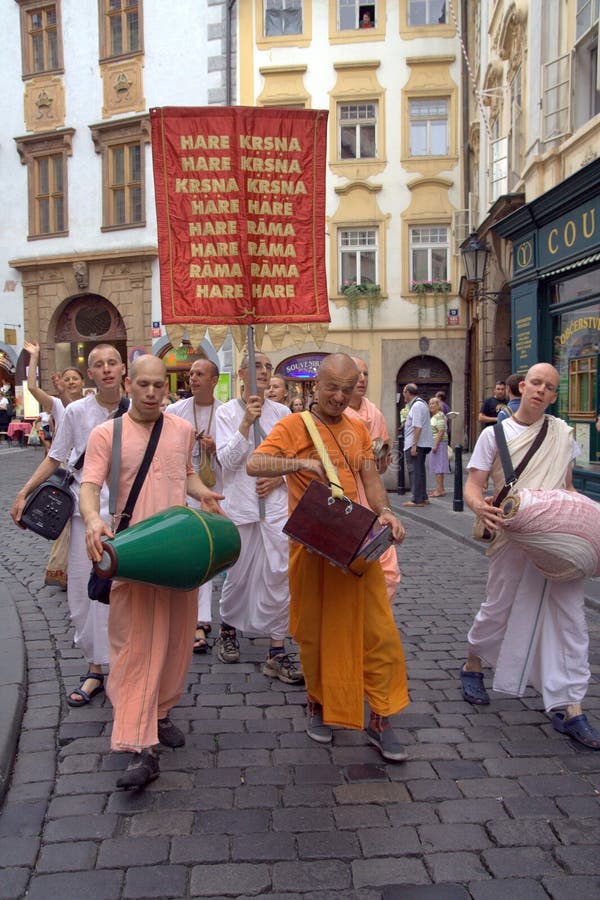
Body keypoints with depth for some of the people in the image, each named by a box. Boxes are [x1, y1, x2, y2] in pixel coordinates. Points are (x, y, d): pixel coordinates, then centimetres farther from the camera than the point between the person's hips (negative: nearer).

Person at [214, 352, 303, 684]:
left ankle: (277, 652, 4)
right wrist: (246, 423, -18)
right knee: (238, 574, 10)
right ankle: (228, 629, 38)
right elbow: (227, 460, -10)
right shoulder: (227, 411, 0)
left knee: (279, 575, -4)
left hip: (276, 504, 1)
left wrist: (278, 478, -9)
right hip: (239, 505, -1)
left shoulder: (282, 412, 6)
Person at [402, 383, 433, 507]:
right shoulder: (420, 403, 17)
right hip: (422, 444, 10)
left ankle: (417, 500, -4)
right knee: (419, 471, 16)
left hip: (415, 444, -10)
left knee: (415, 471, -6)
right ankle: (423, 497, 23)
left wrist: (414, 445, -23)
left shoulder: (417, 405, -15)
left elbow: (417, 427, -22)